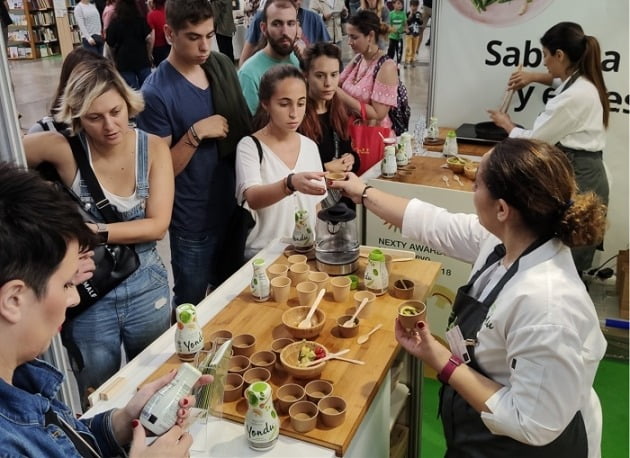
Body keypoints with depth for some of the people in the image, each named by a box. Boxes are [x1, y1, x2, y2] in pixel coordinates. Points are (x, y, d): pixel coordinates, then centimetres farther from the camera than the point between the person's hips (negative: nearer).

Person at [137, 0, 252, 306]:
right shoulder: (156, 92, -18)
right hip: (193, 222, -5)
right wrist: (196, 133, -27)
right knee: (190, 306, 15)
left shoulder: (222, 66, 1)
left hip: (235, 209, 6)